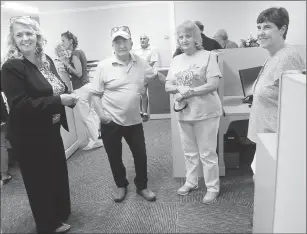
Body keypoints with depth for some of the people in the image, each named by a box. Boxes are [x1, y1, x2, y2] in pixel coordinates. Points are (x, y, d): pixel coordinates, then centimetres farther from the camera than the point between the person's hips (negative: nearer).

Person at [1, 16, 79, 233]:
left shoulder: (47, 60, 4)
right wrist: (59, 101, -27)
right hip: (29, 136, -7)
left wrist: (69, 97, -6)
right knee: (39, 181, 10)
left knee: (59, 173, 22)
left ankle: (60, 215, 47)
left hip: (51, 131, 8)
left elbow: (58, 88, 15)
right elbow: (20, 105, -26)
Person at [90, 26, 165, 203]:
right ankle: (121, 186, 37)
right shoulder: (104, 66, -11)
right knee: (114, 157, 13)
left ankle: (142, 186, 33)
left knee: (141, 154, 11)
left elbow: (156, 74, 19)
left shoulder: (140, 63, -1)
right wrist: (101, 114, -18)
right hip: (111, 122, -2)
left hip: (134, 120, 3)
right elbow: (96, 94, -7)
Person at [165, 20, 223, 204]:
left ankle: (213, 188, 21)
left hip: (206, 112, -5)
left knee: (207, 153, 3)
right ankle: (191, 182, 36)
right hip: (184, 112, 6)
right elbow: (168, 86, 7)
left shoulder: (208, 56, -8)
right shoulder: (176, 60, 9)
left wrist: (187, 92, -20)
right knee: (189, 152, 18)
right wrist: (179, 88, -15)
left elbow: (213, 85, -16)